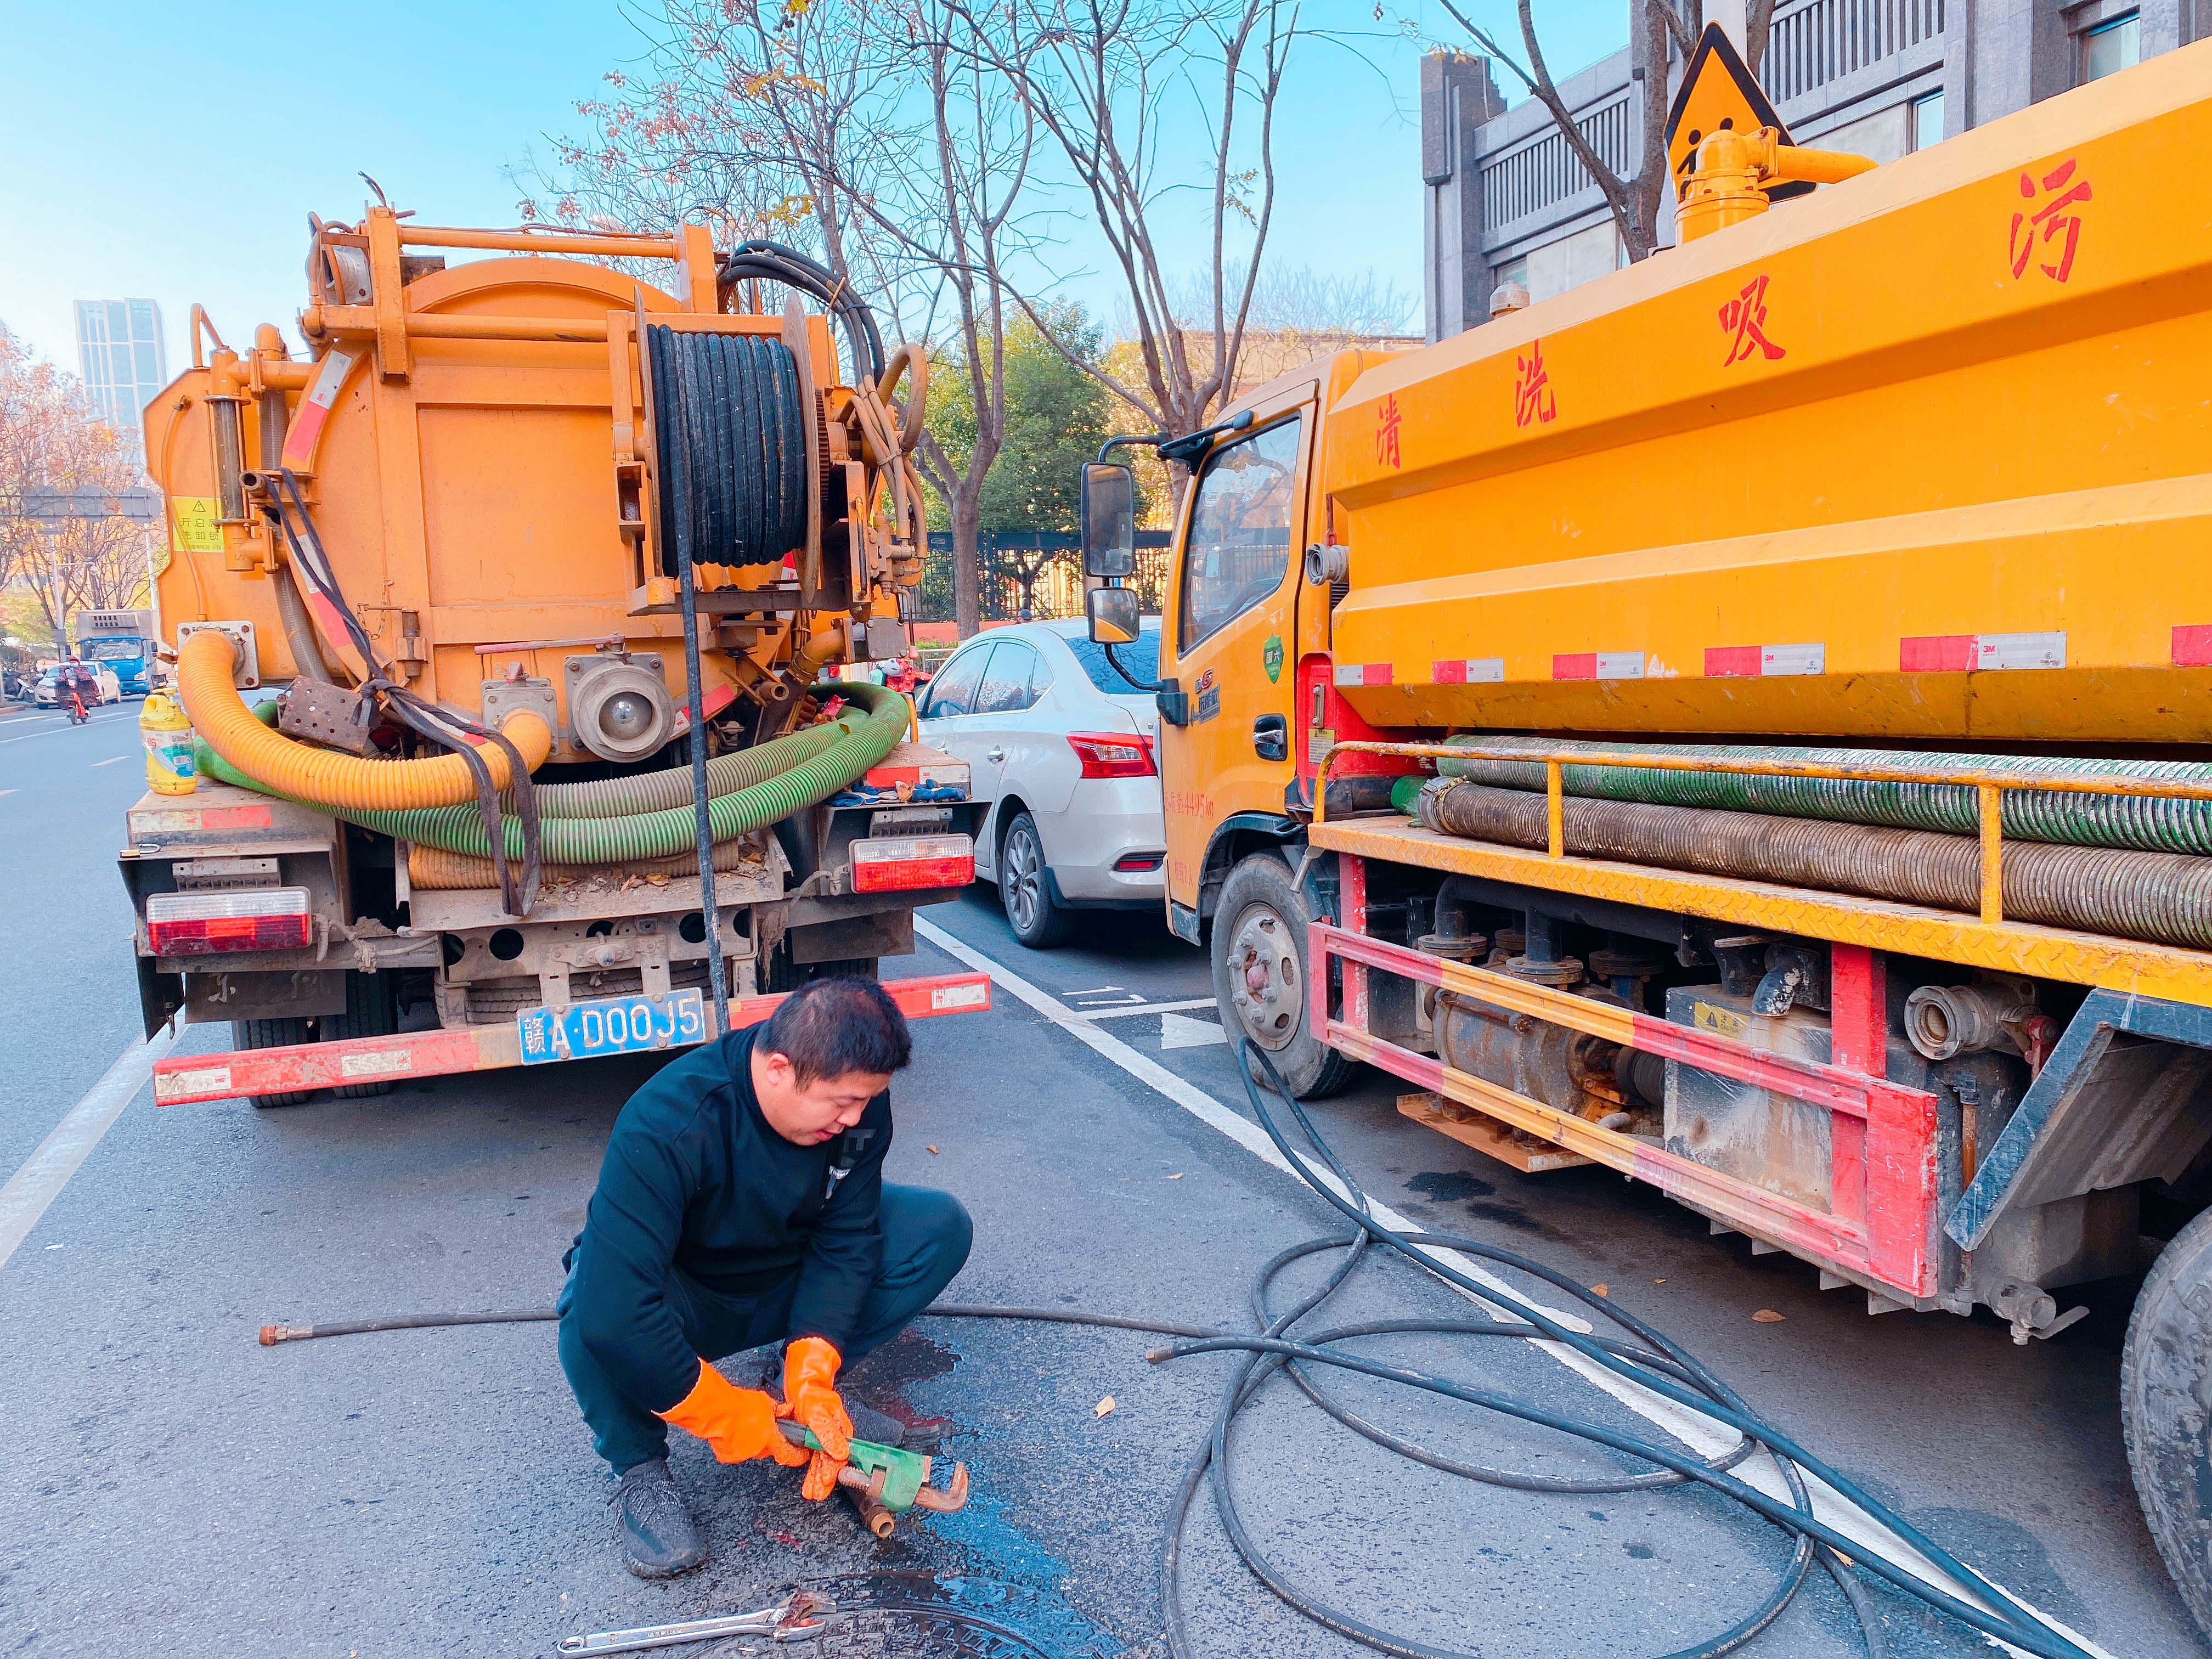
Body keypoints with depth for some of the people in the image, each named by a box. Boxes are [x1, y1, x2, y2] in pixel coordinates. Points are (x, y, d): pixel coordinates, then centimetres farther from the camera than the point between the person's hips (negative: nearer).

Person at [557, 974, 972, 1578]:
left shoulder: (857, 1102, -20)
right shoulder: (664, 1127, -36)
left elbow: (845, 1244, -15)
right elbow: (614, 1307, -41)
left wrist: (812, 1375, -27)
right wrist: (720, 1414, -33)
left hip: (785, 1286, 5)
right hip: (687, 1301, -4)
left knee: (942, 1227, -16)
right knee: (594, 1313, -39)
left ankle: (793, 1384, 0)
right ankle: (639, 1466, -9)